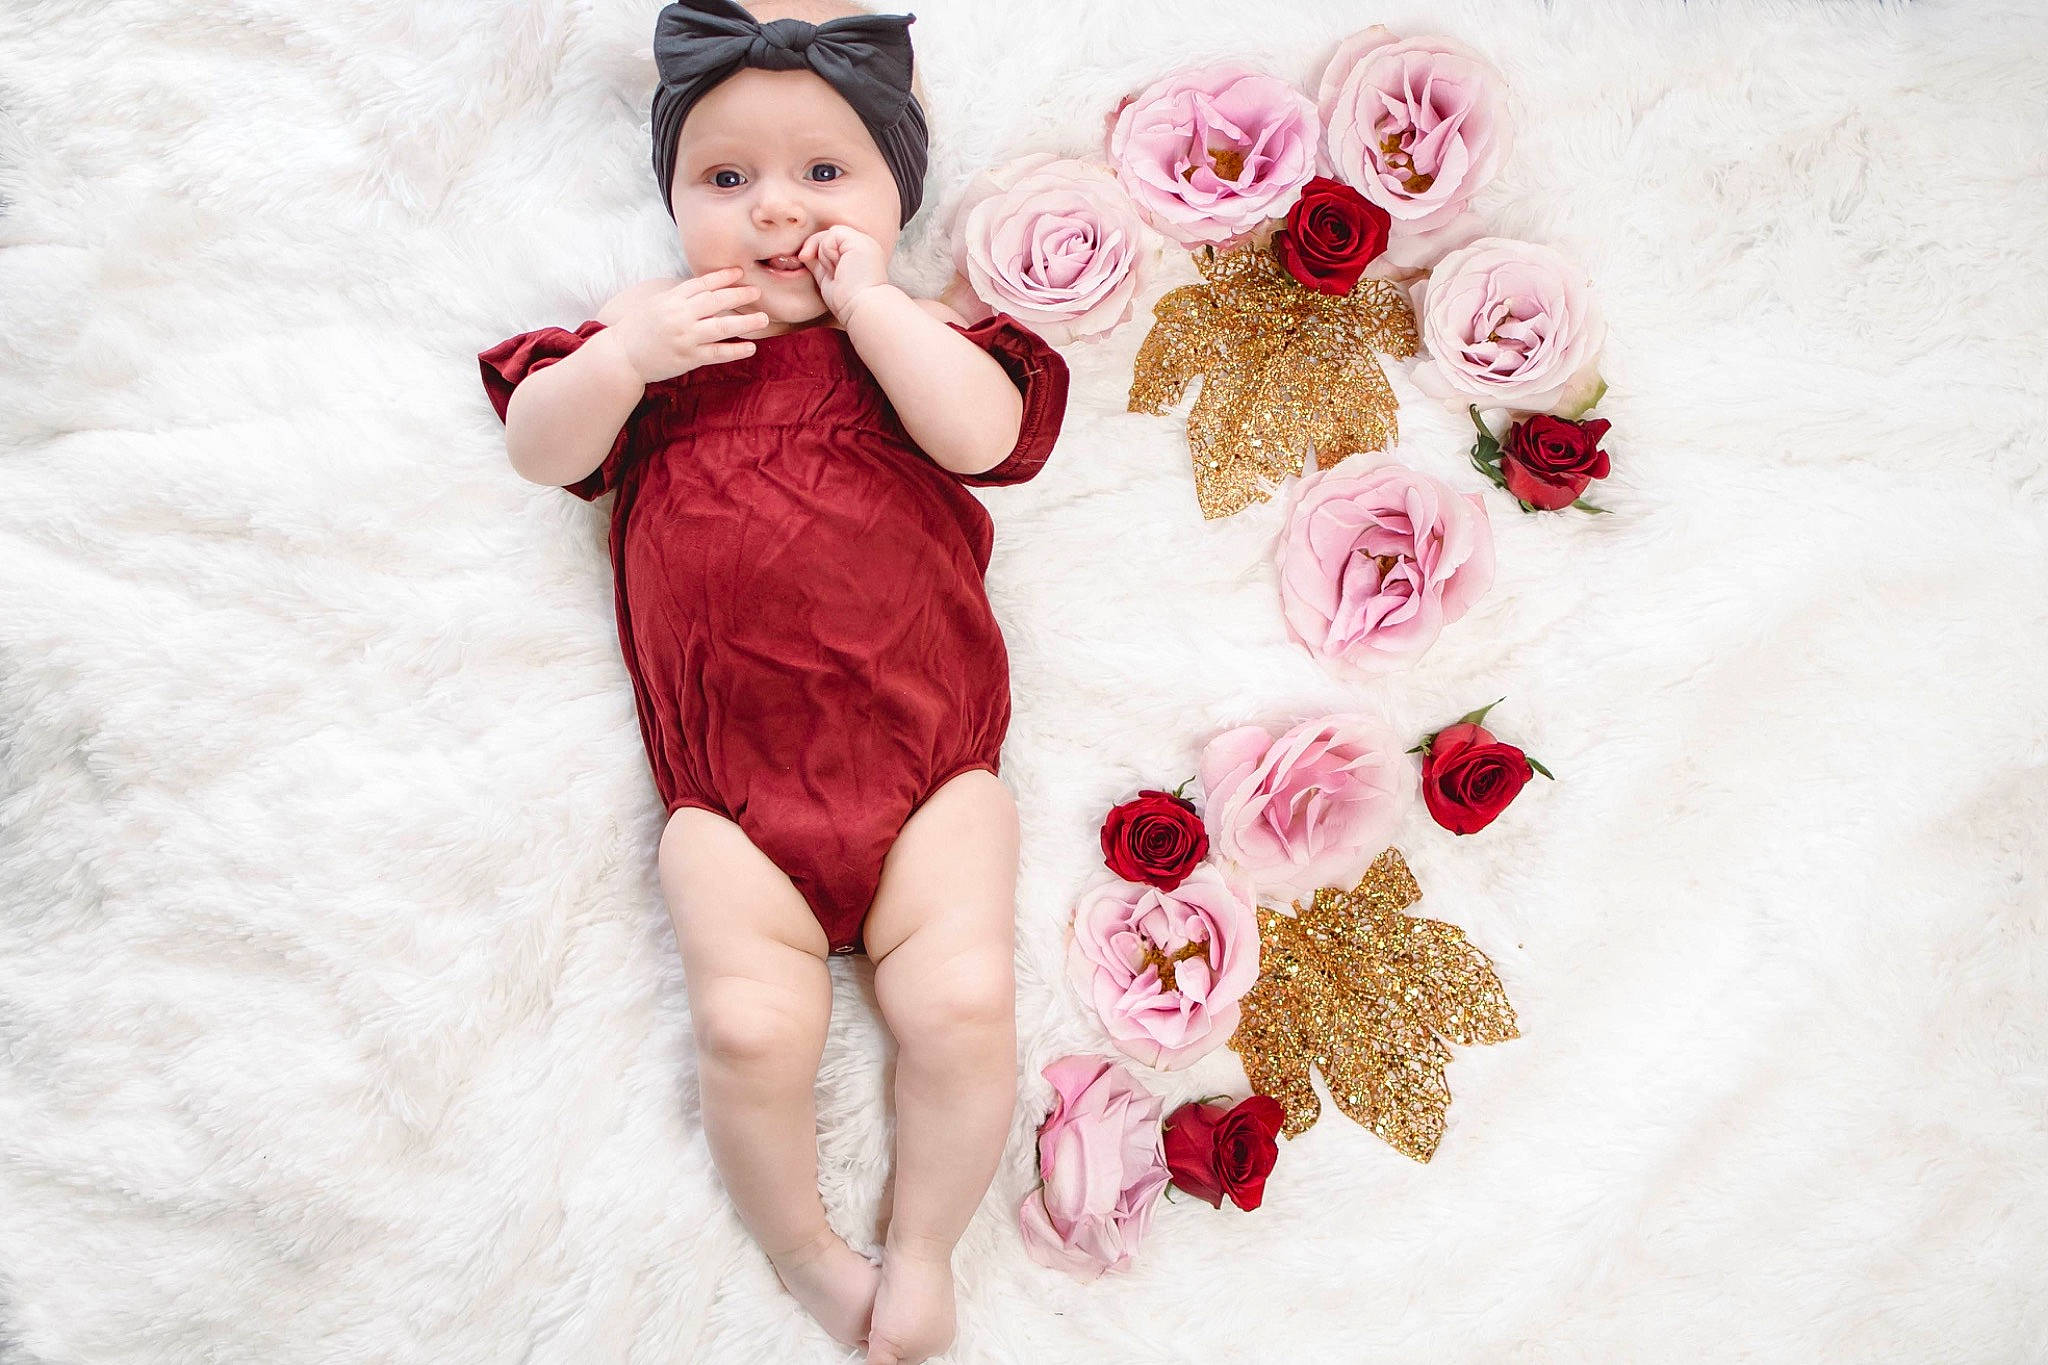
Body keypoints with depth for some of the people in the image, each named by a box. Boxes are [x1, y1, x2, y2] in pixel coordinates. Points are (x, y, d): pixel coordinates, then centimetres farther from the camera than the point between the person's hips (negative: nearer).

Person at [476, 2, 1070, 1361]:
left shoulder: (918, 332, 11)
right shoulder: (661, 329, 14)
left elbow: (987, 435, -10)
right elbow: (539, 448, 5)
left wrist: (870, 300, -10)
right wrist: (629, 353, -11)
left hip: (927, 761, 0)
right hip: (730, 796, 1)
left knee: (964, 1002, -15)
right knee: (752, 1024, -14)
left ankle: (924, 1242, 11)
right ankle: (809, 1253, 13)